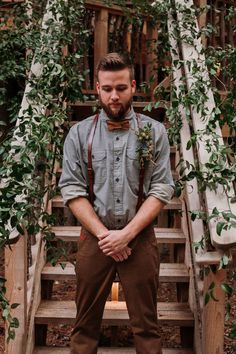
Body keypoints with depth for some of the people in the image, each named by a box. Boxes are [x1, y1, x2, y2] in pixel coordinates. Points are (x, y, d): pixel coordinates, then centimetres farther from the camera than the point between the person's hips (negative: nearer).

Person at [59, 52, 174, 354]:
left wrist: (126, 234, -13)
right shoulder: (79, 133, 2)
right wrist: (103, 234, -11)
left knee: (146, 325, 9)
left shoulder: (154, 132, 1)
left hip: (140, 239, 0)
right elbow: (72, 190, -3)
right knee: (86, 325, 11)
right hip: (94, 239, 1)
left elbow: (162, 190, -5)